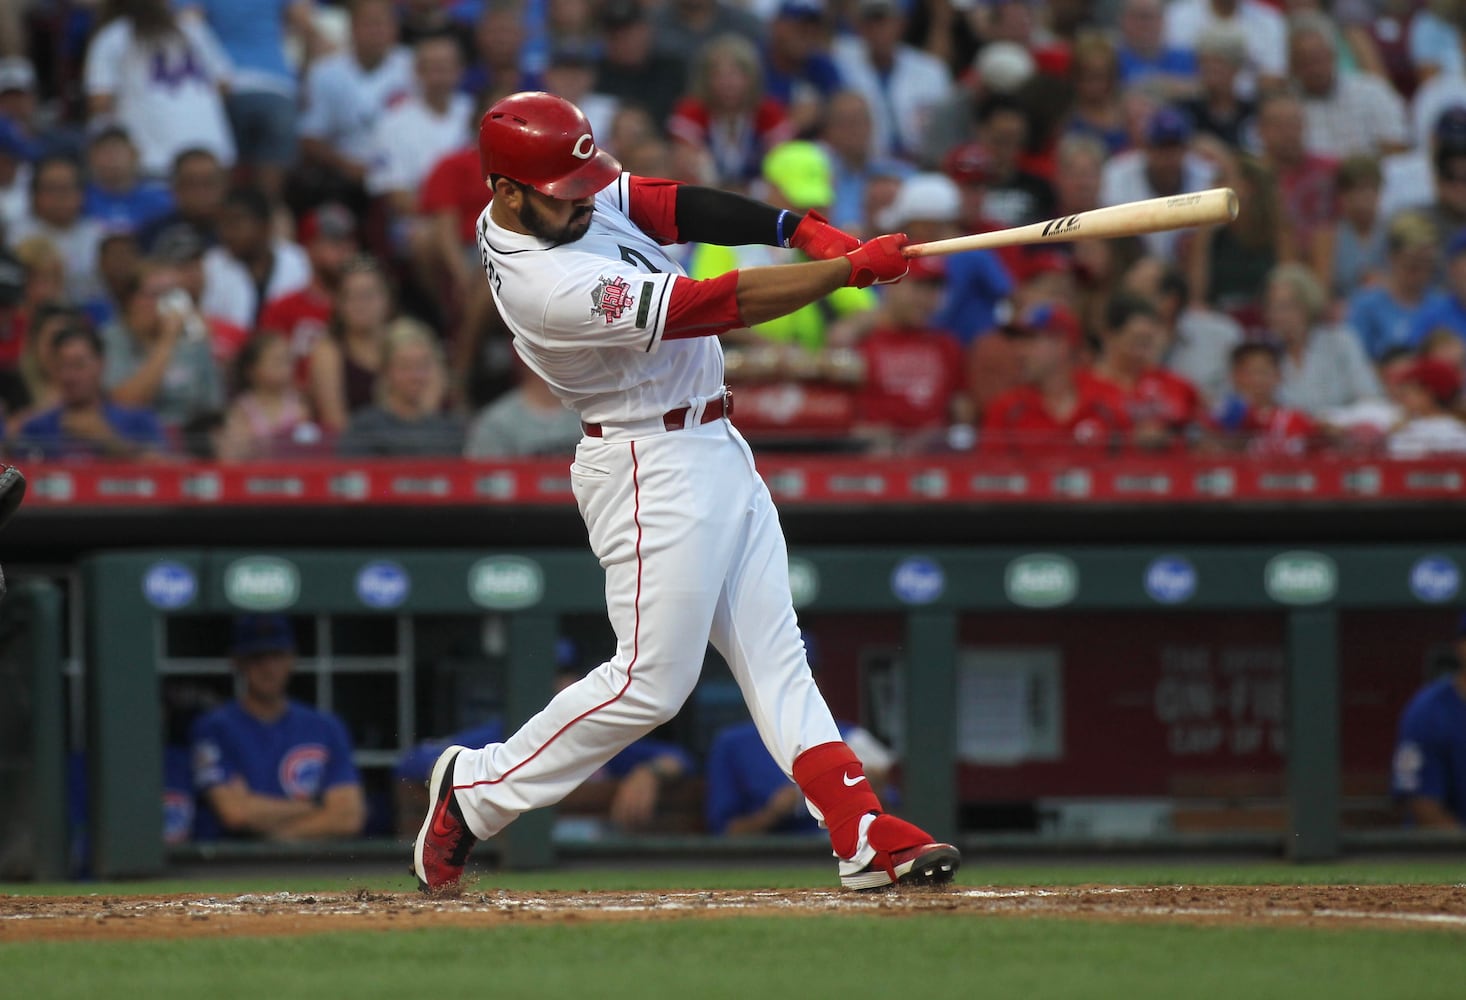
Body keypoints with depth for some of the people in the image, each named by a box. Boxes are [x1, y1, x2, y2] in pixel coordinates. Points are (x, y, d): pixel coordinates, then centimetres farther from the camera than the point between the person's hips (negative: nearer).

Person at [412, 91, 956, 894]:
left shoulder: (579, 197, -1)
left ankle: (863, 836, 1)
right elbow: (719, 305, -28)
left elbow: (680, 207, 0)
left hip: (715, 447, 9)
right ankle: (474, 790, 9)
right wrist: (852, 267, -24)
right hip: (653, 472, -9)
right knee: (652, 680, -5)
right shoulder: (546, 285, -28)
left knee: (775, 660, 4)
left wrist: (797, 227, -16)